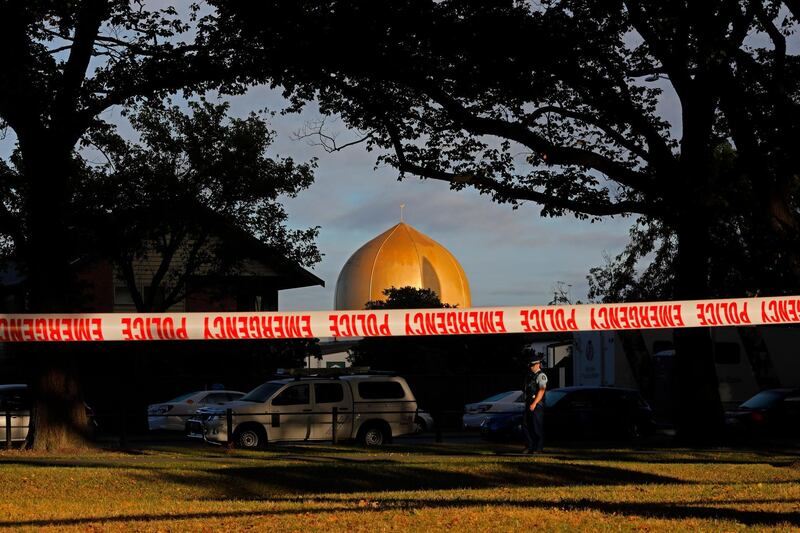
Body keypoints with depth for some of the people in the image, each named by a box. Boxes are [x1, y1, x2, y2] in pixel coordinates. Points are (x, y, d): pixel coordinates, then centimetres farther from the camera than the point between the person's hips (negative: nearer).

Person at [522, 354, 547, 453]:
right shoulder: (530, 376, 18)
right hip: (529, 404, 9)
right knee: (525, 425, 7)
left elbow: (541, 391, -19)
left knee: (537, 427, -5)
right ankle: (530, 446, 13)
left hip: (537, 404, -9)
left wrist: (534, 404, -24)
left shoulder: (541, 376, -9)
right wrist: (526, 402, 17)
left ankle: (539, 448, -1)